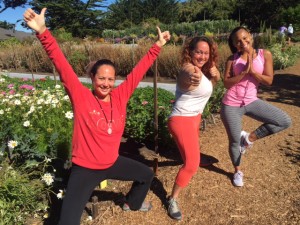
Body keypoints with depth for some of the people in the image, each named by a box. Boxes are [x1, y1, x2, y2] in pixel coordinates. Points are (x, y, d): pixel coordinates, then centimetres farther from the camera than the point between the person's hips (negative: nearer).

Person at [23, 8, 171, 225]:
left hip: (113, 162, 6)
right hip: (85, 168, -5)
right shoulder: (81, 97, -19)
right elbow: (61, 65, -27)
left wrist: (158, 45, 0)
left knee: (147, 174, 25)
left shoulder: (120, 96, -8)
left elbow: (139, 70, -5)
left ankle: (131, 203, 56)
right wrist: (42, 31, -36)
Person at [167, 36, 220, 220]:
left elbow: (215, 79, 15)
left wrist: (214, 74, -10)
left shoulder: (201, 69, 3)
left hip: (194, 117, 10)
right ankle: (173, 200, -4)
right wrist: (193, 77, -78)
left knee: (194, 149, 35)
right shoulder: (189, 68, -26)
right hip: (182, 120, -10)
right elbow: (188, 75, -52)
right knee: (192, 163, -18)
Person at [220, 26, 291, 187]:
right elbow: (226, 83, -10)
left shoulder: (264, 54, -1)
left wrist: (252, 70, -17)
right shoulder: (232, 59, -3)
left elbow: (269, 81, -5)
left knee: (285, 121, -11)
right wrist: (244, 72, -18)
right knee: (235, 141, 8)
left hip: (251, 102, 2)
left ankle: (250, 137, 6)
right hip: (231, 105, -2)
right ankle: (237, 171, 35)